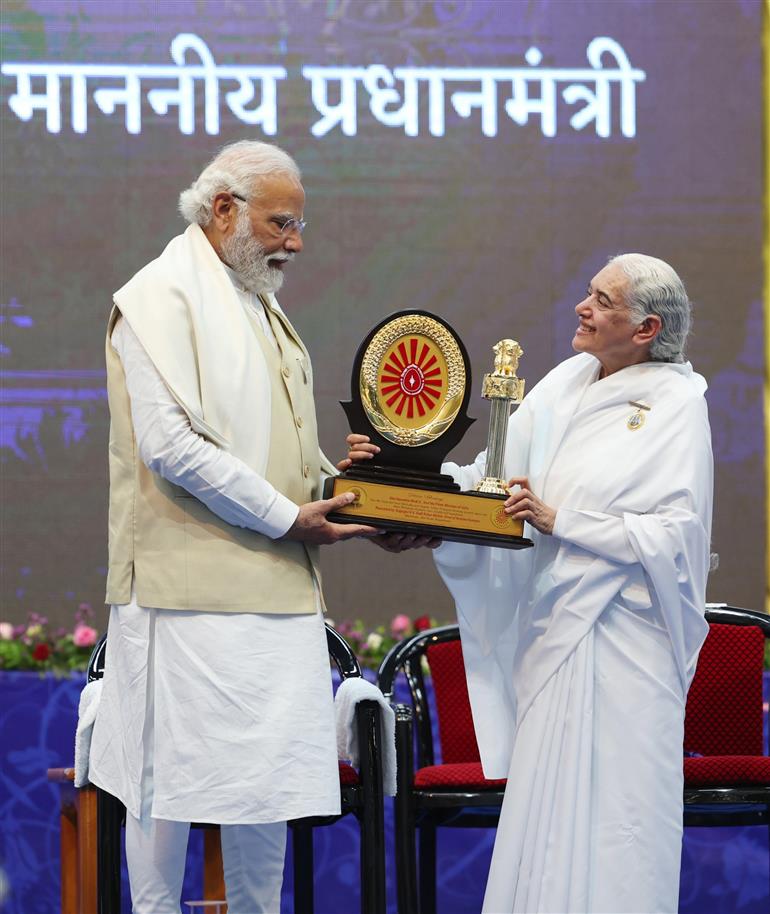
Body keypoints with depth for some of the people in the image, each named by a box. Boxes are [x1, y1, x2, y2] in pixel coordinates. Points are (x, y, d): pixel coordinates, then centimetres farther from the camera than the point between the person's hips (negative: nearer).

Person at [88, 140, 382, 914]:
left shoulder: (262, 310, 20)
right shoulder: (161, 297, -7)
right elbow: (170, 443, -17)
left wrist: (335, 492, 6)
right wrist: (284, 517, -15)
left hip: (275, 589, 9)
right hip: (189, 582, -8)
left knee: (268, 777, 8)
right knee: (174, 772, -6)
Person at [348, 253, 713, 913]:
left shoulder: (676, 406, -6)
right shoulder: (566, 385, 11)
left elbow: (675, 534, -15)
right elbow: (493, 476, 10)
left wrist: (559, 520, -17)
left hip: (620, 640, -6)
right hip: (549, 629, 6)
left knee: (609, 821, -4)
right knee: (545, 808, 7)